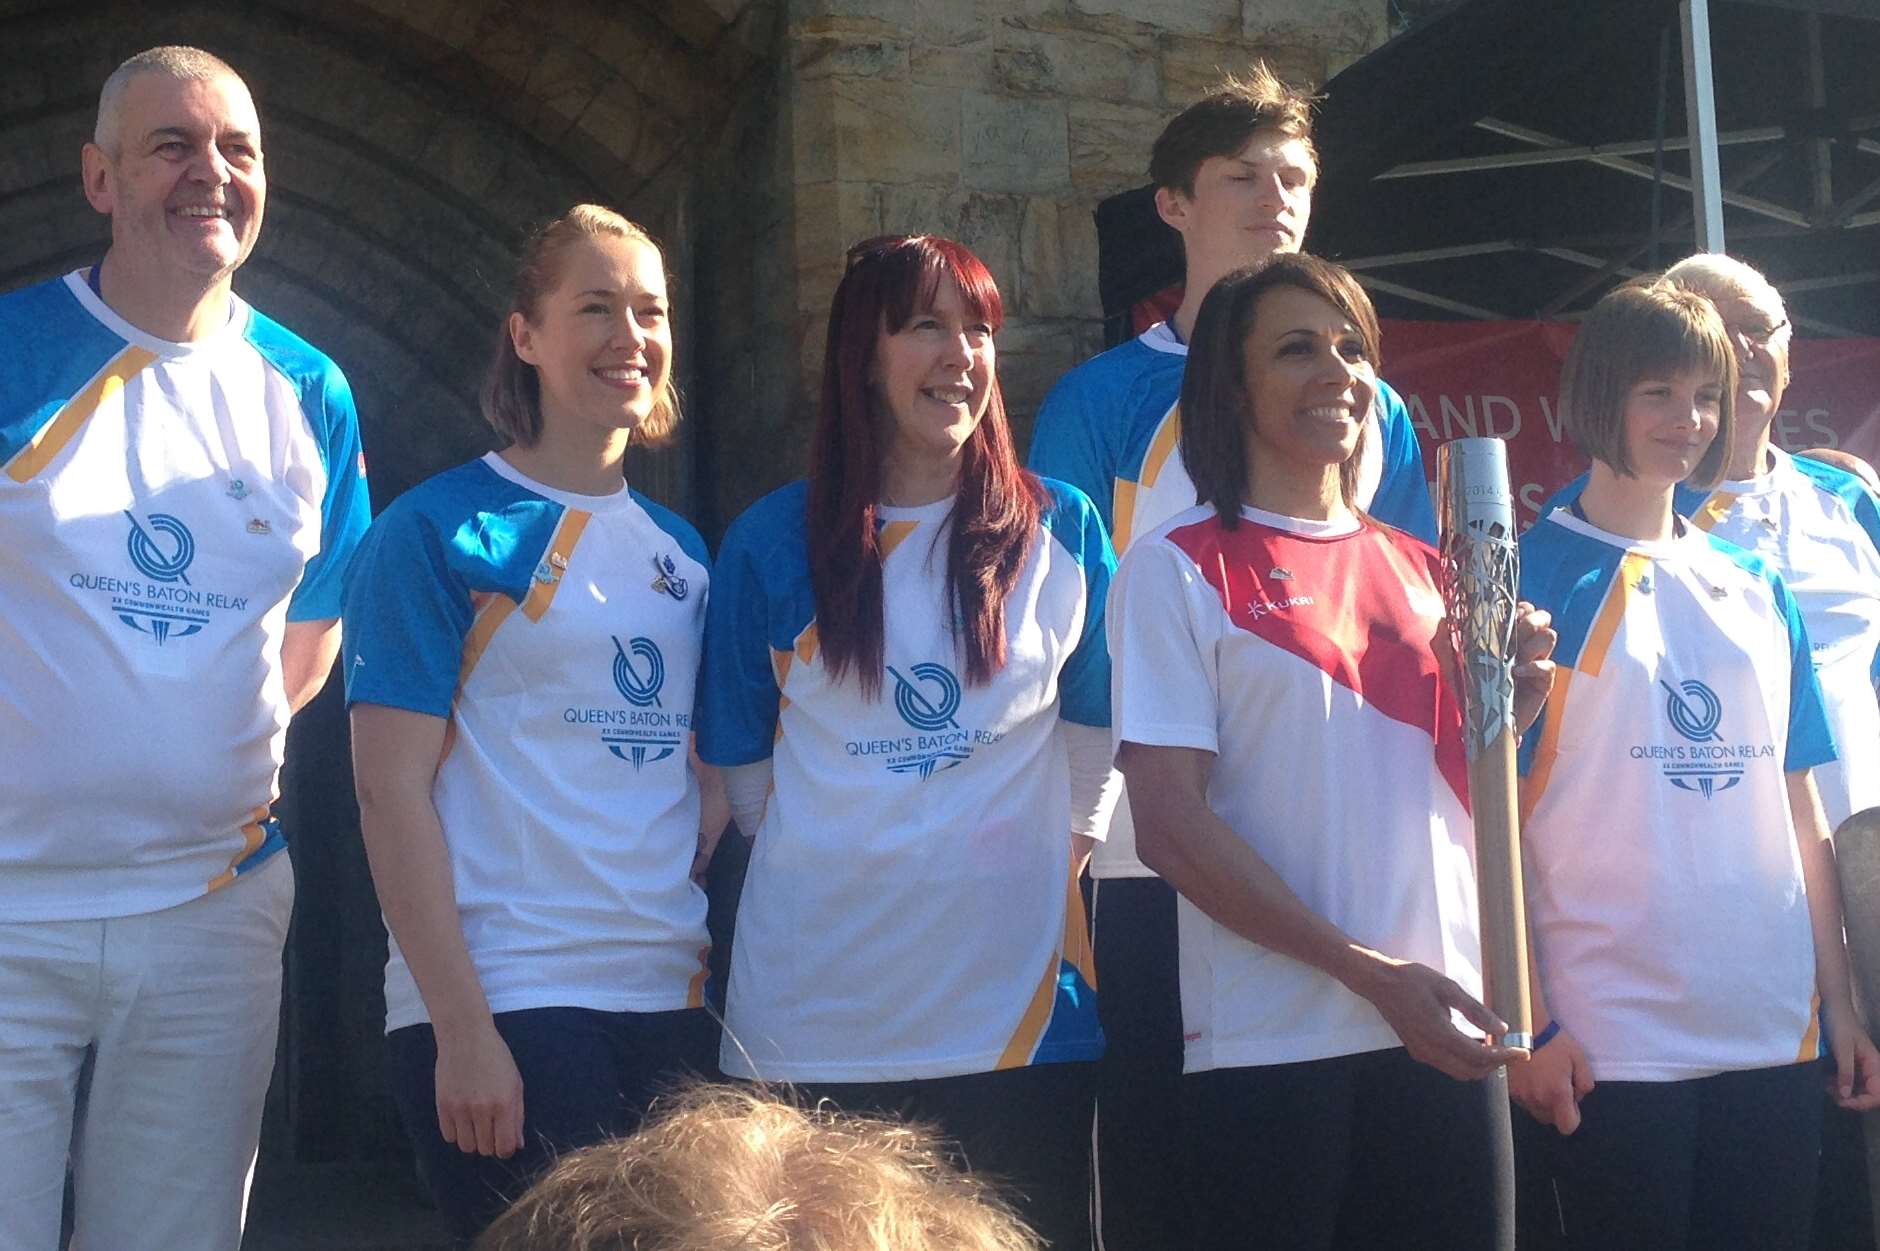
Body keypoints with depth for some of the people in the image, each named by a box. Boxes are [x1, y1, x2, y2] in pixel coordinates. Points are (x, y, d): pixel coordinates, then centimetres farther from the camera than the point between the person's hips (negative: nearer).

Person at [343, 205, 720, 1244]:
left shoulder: (682, 550, 13)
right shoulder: (440, 531, -4)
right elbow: (392, 789, -10)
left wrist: (714, 965, 8)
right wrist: (460, 1027, -16)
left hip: (672, 1003, 6)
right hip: (503, 1006, -6)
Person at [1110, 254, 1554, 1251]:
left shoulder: (1421, 571, 12)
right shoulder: (1179, 568, -3)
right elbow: (1170, 829, -10)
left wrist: (1503, 716, -2)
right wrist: (1369, 971, -15)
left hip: (1449, 1040, 5)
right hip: (1271, 1048, -5)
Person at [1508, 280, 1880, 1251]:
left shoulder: (1757, 591, 12)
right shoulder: (1534, 580, -3)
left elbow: (1799, 809, 14)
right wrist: (1527, 1026, -11)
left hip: (1777, 1036, 5)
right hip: (1609, 1046, -5)